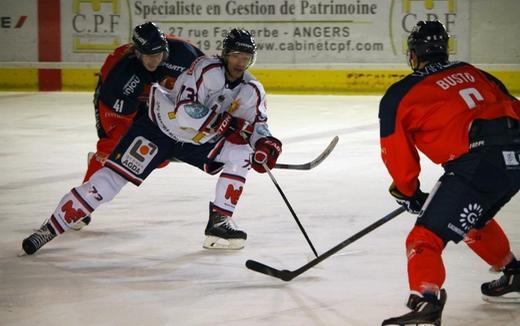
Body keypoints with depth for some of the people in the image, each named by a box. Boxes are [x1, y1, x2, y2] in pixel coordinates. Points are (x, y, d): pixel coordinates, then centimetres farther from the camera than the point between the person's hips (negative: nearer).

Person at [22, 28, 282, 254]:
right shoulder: (207, 69, -25)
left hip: (198, 142, 6)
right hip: (160, 126, -6)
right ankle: (51, 228, -9)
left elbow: (256, 122, 2)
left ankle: (220, 221, -7)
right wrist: (223, 120, -37)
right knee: (111, 178, -14)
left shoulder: (251, 90, -5)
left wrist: (265, 142, -19)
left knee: (240, 153, -12)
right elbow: (183, 113, -33)